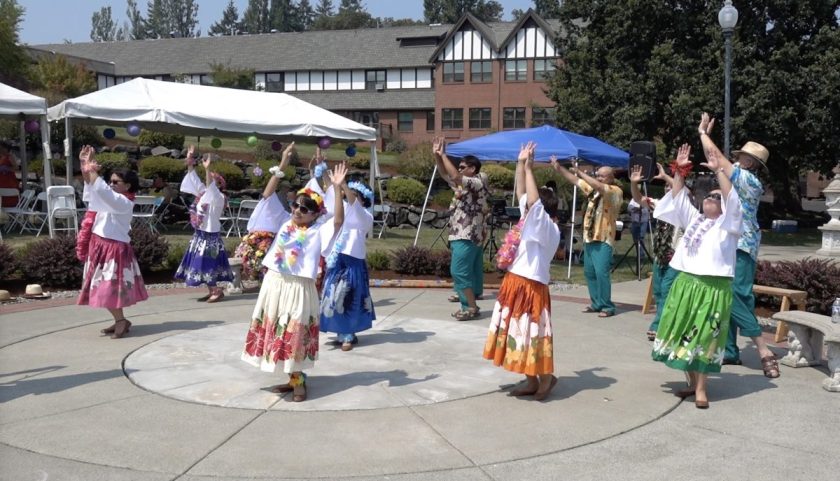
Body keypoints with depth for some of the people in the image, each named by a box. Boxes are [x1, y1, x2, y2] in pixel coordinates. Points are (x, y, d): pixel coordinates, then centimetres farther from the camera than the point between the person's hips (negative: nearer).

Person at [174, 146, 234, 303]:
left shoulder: (218, 197, -12)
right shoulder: (203, 194, 9)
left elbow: (210, 186, -30)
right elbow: (195, 180, 10)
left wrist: (208, 170, -42)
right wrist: (190, 163, 3)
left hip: (210, 236, -8)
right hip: (200, 234, 8)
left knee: (207, 265, -6)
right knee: (202, 265, 10)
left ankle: (217, 291, 5)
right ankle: (212, 291, 18)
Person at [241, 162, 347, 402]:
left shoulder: (318, 231, -8)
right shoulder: (286, 224, 7)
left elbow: (338, 220, -23)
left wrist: (337, 189, -28)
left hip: (299, 288, -6)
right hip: (274, 284, 6)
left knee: (296, 336, -1)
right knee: (276, 334, 11)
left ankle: (299, 382, 14)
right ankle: (292, 379, 25)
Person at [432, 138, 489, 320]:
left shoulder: (477, 183, -11)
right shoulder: (465, 184, 17)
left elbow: (455, 176, -26)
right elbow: (445, 174, 16)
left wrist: (444, 155, -18)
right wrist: (437, 155, 2)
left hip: (467, 236, -10)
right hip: (464, 235, 10)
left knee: (459, 271, -11)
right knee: (470, 270, 12)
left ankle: (471, 307, -8)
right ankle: (471, 299, 17)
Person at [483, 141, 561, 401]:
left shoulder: (547, 228, -12)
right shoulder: (532, 222, 10)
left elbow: (533, 201, -24)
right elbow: (522, 195, 12)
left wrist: (529, 169, -20)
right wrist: (520, 164, 7)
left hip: (531, 287, -9)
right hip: (515, 284, 9)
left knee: (532, 334, 1)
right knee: (519, 333, 13)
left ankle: (547, 377, 18)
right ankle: (532, 382, 22)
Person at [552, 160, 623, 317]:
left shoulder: (615, 191, -8)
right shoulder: (594, 189, 13)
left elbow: (599, 186, -25)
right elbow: (575, 181, 16)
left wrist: (580, 172, -19)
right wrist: (559, 168, 10)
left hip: (603, 239, -8)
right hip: (589, 237, 8)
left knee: (601, 273, -12)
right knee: (589, 272, 10)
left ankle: (607, 306, -3)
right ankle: (596, 303, 19)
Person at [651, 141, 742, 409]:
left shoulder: (728, 224, 2)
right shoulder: (693, 219, 17)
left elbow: (732, 198, -12)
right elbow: (678, 196, 14)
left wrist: (718, 170, -18)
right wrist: (679, 171, 3)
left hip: (713, 287, -5)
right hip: (686, 284, 5)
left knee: (704, 337, -4)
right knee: (683, 334, 7)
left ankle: (701, 388, 2)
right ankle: (692, 383, 19)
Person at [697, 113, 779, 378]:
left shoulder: (747, 179, -10)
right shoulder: (740, 180, 15)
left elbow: (716, 157, -11)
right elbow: (716, 162, 25)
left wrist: (703, 132, 2)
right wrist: (705, 134, 24)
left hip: (740, 248, -10)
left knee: (734, 297, -16)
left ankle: (764, 349, -15)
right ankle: (730, 351, 14)